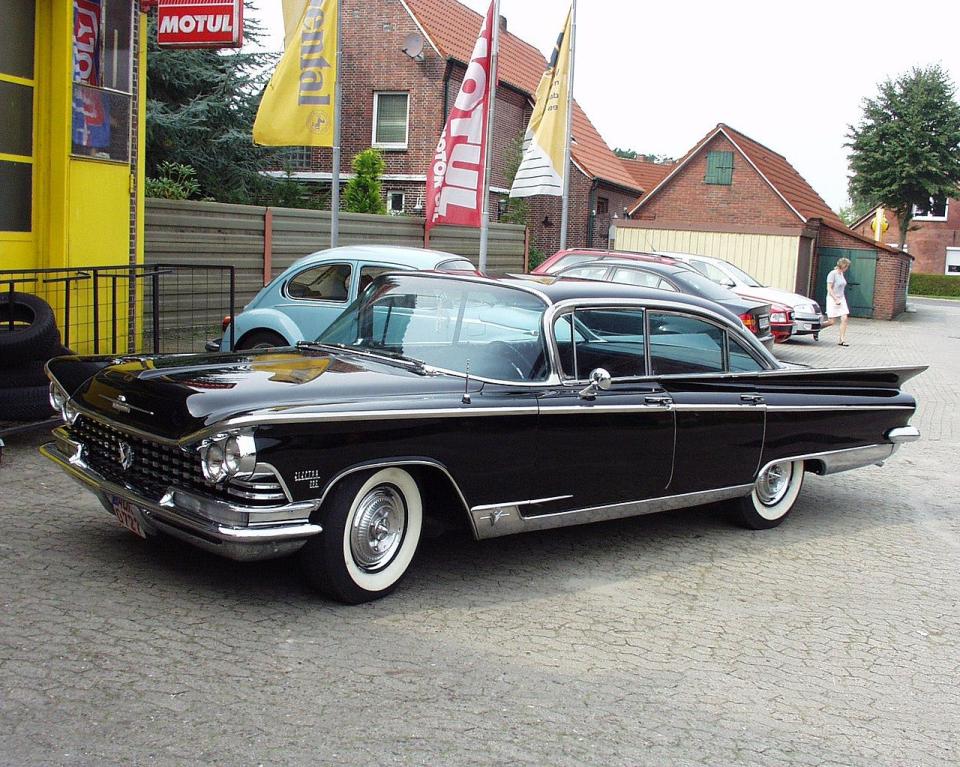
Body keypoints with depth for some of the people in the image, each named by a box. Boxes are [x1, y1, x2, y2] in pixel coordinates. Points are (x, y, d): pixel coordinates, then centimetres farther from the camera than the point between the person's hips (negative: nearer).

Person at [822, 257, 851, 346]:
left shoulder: (842, 274, 11)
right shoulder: (832, 274, -13)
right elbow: (829, 289, -17)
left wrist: (841, 299, 17)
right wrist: (836, 299, -21)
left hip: (841, 299, 7)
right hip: (833, 299, -7)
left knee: (844, 319, -5)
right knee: (832, 321, -6)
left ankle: (842, 340, -3)